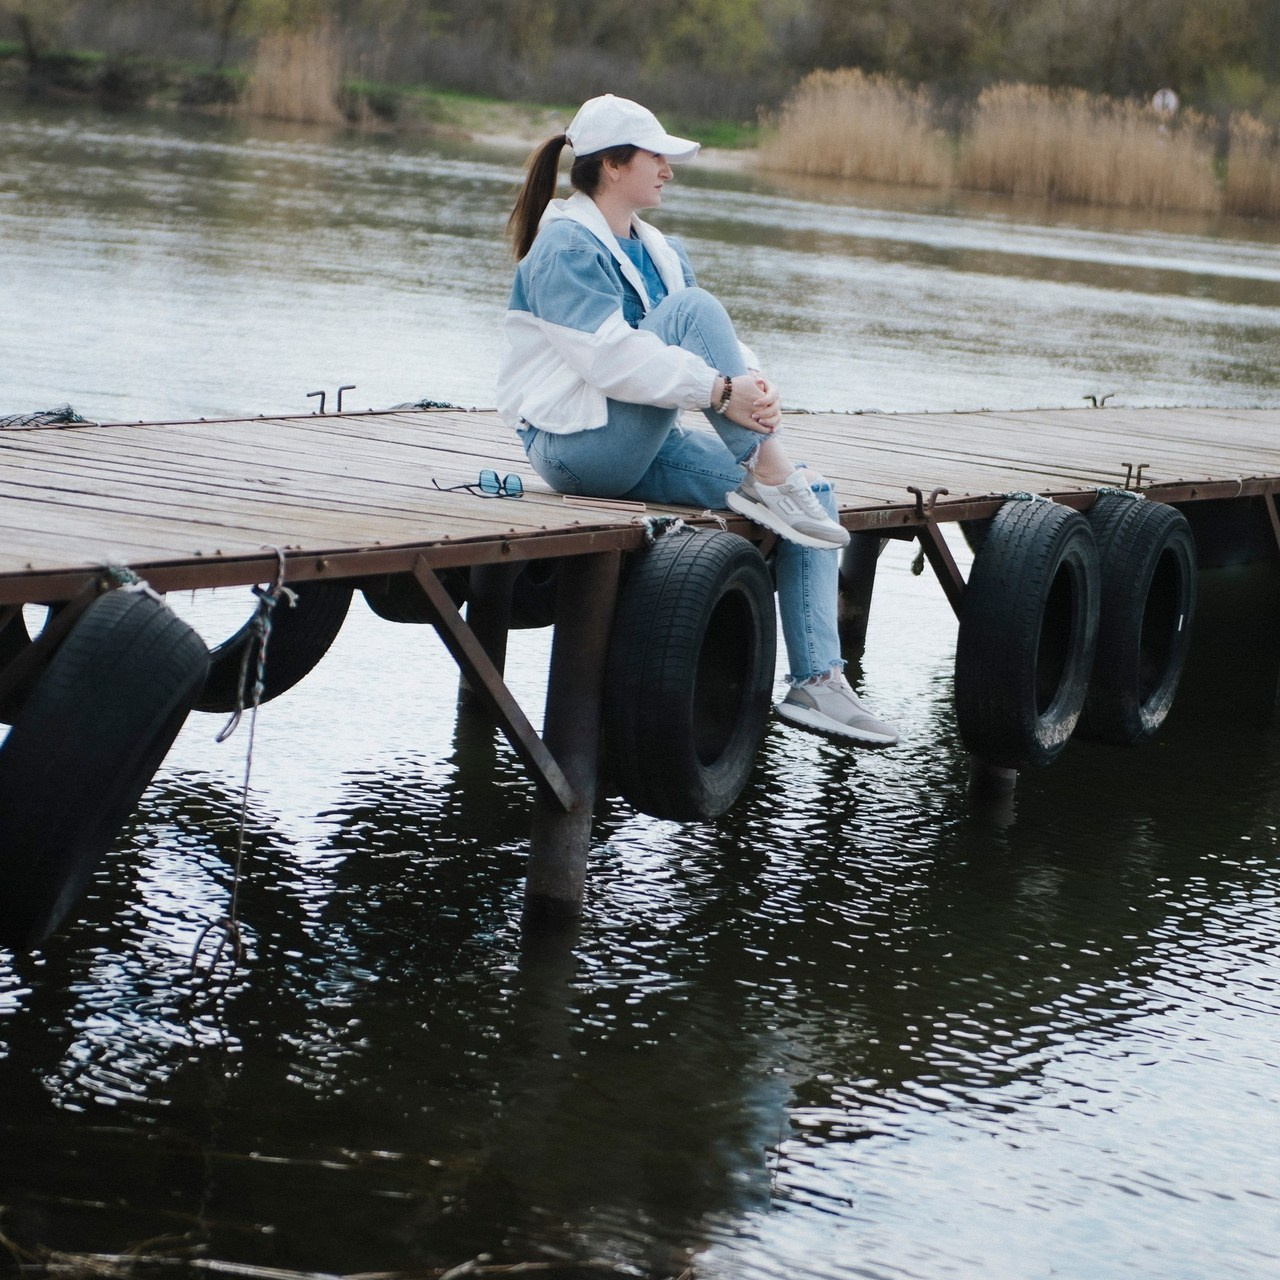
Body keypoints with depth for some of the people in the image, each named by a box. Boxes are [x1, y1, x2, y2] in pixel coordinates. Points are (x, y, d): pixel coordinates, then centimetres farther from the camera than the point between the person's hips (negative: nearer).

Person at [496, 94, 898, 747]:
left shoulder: (659, 252, 18)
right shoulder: (566, 248, -10)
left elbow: (720, 350, 9)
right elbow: (610, 358, -24)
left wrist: (756, 388, -14)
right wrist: (720, 391, -30)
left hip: (643, 448, 8)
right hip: (578, 443, -8)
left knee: (814, 496, -7)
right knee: (694, 307, -25)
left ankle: (817, 681, -10)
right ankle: (762, 475, -26)